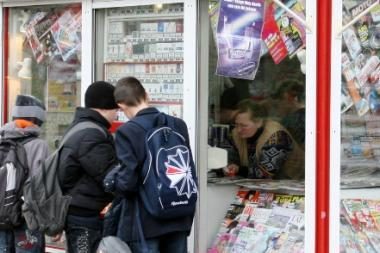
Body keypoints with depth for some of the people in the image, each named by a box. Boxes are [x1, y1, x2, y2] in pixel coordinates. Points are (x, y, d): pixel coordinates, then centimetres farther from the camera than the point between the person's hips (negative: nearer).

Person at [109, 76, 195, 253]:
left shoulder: (127, 131, -14)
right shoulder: (179, 125, 5)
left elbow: (127, 181, -19)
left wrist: (112, 182, 2)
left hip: (145, 222, -5)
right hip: (178, 218, 6)